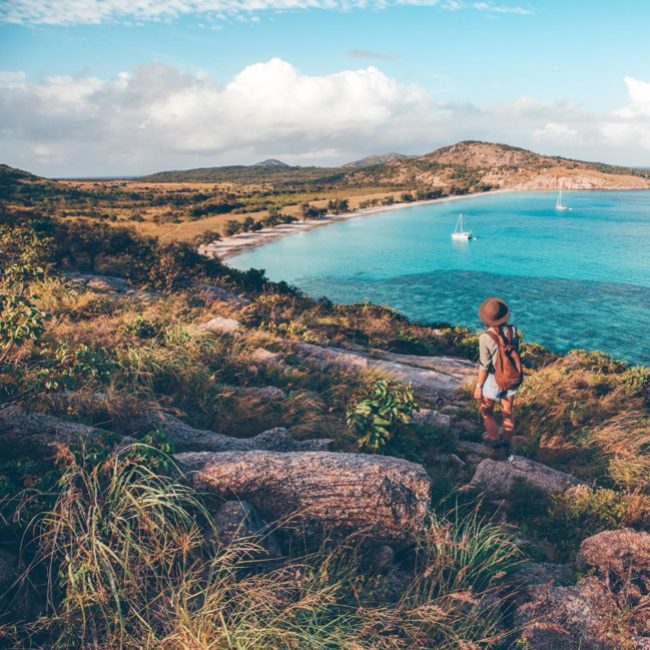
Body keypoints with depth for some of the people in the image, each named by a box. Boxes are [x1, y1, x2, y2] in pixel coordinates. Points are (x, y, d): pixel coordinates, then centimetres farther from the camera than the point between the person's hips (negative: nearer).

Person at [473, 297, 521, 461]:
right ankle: (507, 447, 32)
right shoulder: (512, 331, -12)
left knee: (486, 412, 19)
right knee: (508, 413, 19)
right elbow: (516, 354, 0)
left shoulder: (485, 338, -25)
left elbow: (484, 366, -18)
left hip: (493, 380, -4)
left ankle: (497, 445, 19)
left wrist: (478, 386, -7)